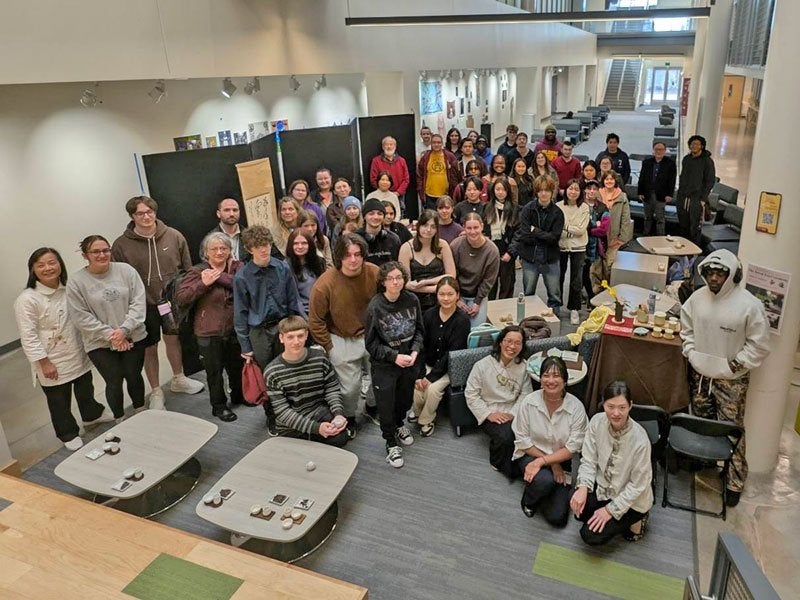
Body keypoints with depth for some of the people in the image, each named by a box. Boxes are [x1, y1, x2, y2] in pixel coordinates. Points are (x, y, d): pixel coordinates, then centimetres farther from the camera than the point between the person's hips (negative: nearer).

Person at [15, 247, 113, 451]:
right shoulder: (27, 299, -19)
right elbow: (28, 336, -17)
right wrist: (44, 362, -18)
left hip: (79, 355, 5)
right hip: (52, 363, -5)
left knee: (85, 389, 25)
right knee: (59, 401, 11)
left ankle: (92, 415, 51)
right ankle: (68, 434, 33)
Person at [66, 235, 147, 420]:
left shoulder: (126, 270, -4)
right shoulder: (76, 281, -7)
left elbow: (139, 302, -7)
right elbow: (81, 317, -9)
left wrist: (124, 329, -16)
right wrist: (110, 335, -15)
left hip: (134, 338, 2)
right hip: (100, 344, -2)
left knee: (134, 377, 14)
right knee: (114, 383, 4)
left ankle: (141, 413, 37)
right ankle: (120, 421, 26)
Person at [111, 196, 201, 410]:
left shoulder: (174, 236, -6)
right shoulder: (121, 245, -11)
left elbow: (187, 268, 2)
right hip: (144, 305, -2)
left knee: (173, 339, 20)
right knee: (149, 348, 11)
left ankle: (178, 379, 42)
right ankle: (156, 392, 28)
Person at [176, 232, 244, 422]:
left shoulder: (237, 267, 2)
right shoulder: (197, 271, -6)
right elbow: (181, 298, -14)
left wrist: (219, 277, -23)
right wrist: (203, 283, -23)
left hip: (236, 329, 3)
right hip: (209, 332, -3)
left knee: (238, 366, 20)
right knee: (215, 370, 7)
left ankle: (238, 396, 43)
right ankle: (219, 406, 26)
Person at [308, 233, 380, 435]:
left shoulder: (375, 274, -14)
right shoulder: (325, 283, -22)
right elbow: (316, 321, -12)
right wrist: (329, 347, -8)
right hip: (343, 341, -3)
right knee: (350, 386, 6)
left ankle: (373, 406, 48)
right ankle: (349, 418, 36)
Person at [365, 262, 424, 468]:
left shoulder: (412, 300, -10)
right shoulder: (375, 306, -20)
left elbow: (419, 330, 2)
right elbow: (371, 343, -14)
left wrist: (414, 351, -13)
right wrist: (395, 356, -20)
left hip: (409, 363, 4)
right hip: (384, 366, -4)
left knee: (405, 399, 24)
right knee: (386, 406, 8)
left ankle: (400, 425, 55)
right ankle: (391, 443, 33)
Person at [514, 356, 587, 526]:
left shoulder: (576, 407, -16)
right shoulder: (528, 402, -16)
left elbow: (572, 448, -14)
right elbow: (522, 440, -9)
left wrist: (542, 461, -23)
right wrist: (552, 465, -14)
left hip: (562, 461, 1)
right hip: (531, 455, -1)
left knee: (557, 517, -9)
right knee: (545, 480, -35)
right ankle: (529, 500, 1)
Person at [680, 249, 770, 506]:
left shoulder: (749, 305, -17)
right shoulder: (698, 297, -4)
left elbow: (759, 345, -10)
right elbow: (686, 328, 11)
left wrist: (734, 365, -14)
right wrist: (691, 353, 1)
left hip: (731, 381, -4)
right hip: (700, 374, 5)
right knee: (701, 424, 20)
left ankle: (735, 483, 15)